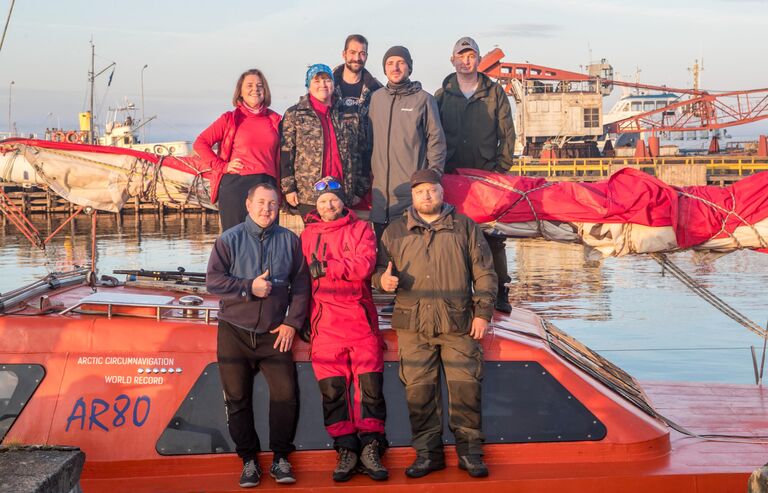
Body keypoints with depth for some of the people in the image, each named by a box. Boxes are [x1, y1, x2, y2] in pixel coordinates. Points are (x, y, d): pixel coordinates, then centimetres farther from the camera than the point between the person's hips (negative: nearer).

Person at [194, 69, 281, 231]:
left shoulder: (275, 120, 14)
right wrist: (222, 166, -4)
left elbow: (279, 158, 16)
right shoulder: (230, 119, 6)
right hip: (236, 186, -2)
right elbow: (200, 143, 4)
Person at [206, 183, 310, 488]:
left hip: (275, 334, 1)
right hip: (234, 333, 0)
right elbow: (213, 280, -7)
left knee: (285, 394, -5)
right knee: (238, 399, 4)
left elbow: (300, 284, 4)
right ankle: (248, 459, 16)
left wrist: (292, 322, -4)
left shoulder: (289, 240, 3)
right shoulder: (229, 239, -1)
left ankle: (280, 458, 10)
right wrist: (249, 287, -16)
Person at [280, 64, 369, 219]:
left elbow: (358, 154, 15)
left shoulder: (349, 116, 14)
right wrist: (288, 188, -7)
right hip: (308, 194, -3)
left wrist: (359, 190, 9)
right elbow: (286, 152, 1)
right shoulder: (294, 114, 6)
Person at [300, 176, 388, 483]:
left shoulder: (361, 229, 9)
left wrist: (326, 266, -10)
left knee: (370, 383, -4)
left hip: (361, 318, -1)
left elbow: (364, 265, -9)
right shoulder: (307, 235, 14)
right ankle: (346, 450, 6)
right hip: (325, 321, 1)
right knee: (332, 388, -1)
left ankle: (370, 448, 2)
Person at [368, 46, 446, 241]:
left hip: (413, 187, -4)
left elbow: (436, 139, -1)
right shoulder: (376, 98, 10)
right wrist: (370, 170, 11)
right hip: (381, 187, 4)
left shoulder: (423, 99, -1)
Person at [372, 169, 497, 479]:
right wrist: (383, 279, -10)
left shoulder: (464, 227, 10)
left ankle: (469, 451, 10)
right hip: (413, 327, 1)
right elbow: (379, 268, 14)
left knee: (465, 388, -1)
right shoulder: (395, 231, 13)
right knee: (419, 391, 2)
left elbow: (484, 273, 9)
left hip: (459, 326, -1)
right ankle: (427, 452, 13)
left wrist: (483, 312, 1)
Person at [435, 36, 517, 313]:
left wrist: (501, 168, -2)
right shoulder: (442, 95, 9)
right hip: (451, 176, 1)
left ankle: (499, 292, 5)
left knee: (493, 236, -1)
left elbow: (507, 134, 6)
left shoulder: (494, 93, 8)